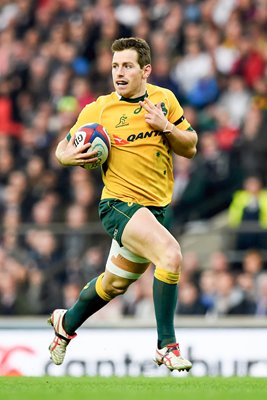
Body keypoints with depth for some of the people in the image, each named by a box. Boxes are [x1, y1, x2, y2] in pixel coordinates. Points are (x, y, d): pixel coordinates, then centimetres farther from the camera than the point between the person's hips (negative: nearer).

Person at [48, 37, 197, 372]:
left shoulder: (164, 99, 2)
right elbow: (62, 150, 5)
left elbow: (190, 148, 4)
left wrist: (165, 127, -14)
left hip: (155, 207, 5)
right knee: (171, 254, -30)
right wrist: (73, 156, -18)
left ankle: (66, 322, 49)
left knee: (114, 284, 21)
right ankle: (166, 346, -22)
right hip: (119, 203, -5)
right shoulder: (98, 110, -7)